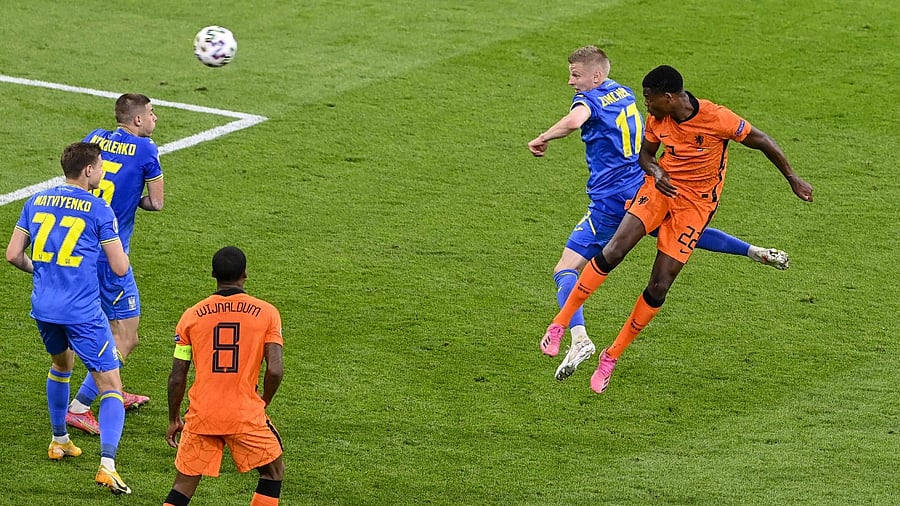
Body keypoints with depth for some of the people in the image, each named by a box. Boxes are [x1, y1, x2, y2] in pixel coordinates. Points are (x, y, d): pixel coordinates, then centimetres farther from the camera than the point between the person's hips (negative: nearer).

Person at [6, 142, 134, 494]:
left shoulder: (37, 201, 7)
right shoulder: (99, 209, -8)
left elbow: (13, 255, 8)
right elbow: (120, 268, -7)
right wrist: (118, 248, 15)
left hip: (43, 307, 6)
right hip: (82, 312, -6)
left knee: (61, 363, 34)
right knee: (111, 387, -2)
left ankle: (59, 442, 44)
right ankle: (107, 465, -18)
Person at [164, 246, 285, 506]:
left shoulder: (192, 316, 2)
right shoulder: (266, 313, -2)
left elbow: (177, 378, 2)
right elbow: (275, 370, -9)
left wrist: (174, 420, 15)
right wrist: (262, 403, 9)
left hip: (201, 416, 1)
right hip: (246, 415, -1)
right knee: (273, 472, 20)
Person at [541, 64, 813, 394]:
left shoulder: (716, 119, -21)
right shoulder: (657, 118, -6)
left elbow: (762, 142, -9)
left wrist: (793, 180, -2)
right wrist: (656, 172, -12)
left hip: (697, 203, -3)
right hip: (662, 187, 3)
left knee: (660, 285, -6)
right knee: (613, 251, -20)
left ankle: (611, 357, 7)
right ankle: (561, 321, -12)